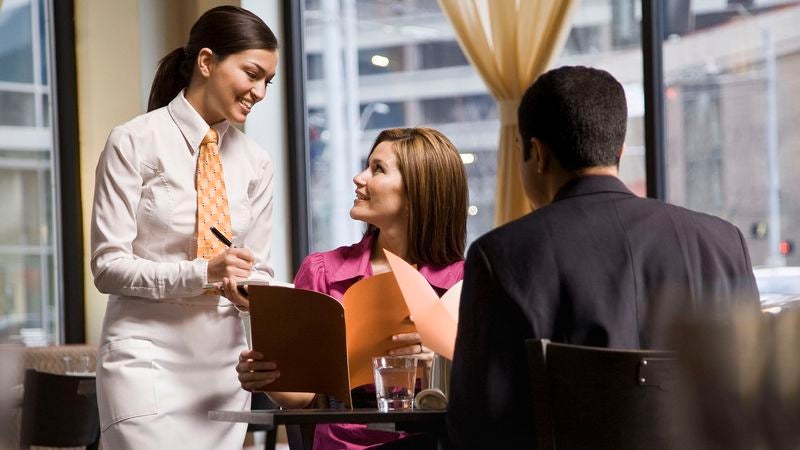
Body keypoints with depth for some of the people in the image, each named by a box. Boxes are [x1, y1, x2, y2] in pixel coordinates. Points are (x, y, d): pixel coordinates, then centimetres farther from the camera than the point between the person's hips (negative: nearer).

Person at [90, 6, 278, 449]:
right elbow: (108, 266, -10)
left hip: (223, 360, 5)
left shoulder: (254, 162, 8)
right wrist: (202, 272, -24)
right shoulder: (135, 142, -6)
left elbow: (257, 265, 12)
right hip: (149, 357, -5)